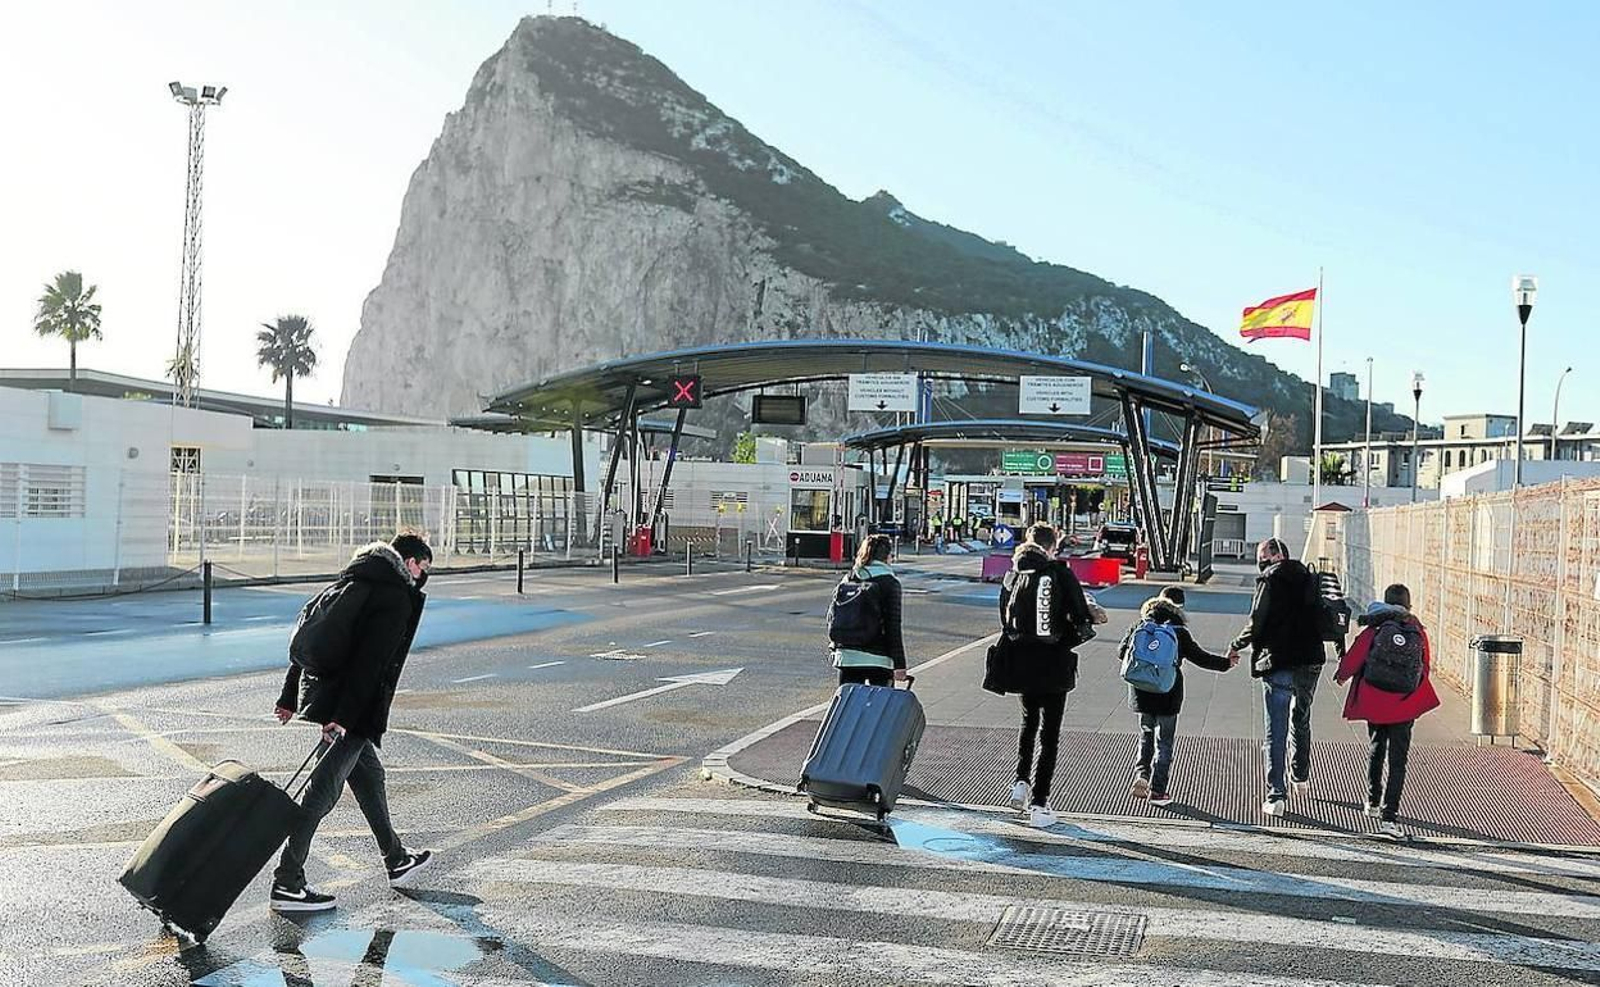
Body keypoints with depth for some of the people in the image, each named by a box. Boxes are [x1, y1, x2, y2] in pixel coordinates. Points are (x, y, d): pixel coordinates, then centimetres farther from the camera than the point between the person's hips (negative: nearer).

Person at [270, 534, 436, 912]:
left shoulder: (349, 583, 15)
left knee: (368, 774, 20)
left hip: (316, 692, 10)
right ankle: (287, 884, 0)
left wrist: (290, 696, 21)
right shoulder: (397, 600, -12)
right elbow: (369, 661, -21)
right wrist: (343, 717, -23)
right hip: (350, 709, -10)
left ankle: (396, 861, 32)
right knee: (323, 789, -4)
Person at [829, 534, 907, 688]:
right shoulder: (890, 582, -7)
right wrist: (899, 664, -8)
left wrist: (836, 648, 20)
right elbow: (894, 626, -10)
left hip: (847, 657, 4)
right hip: (878, 657, -4)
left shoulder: (849, 578, 7)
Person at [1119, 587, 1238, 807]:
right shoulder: (1179, 632, -10)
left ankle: (1141, 774, 5)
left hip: (1141, 694, 3)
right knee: (1164, 742, 8)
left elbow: (1122, 653, 3)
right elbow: (1199, 657, -4)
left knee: (1146, 735, 22)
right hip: (1168, 696, -3)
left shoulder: (1140, 626, 0)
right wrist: (1225, 662, 9)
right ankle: (1158, 790, 8)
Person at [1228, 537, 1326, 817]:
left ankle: (1277, 796, -7)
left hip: (1279, 663, -6)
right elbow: (1319, 619, 13)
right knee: (1301, 721, 26)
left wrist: (1236, 646, 2)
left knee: (1276, 731, -3)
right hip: (1310, 661, 6)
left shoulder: (1269, 580, -8)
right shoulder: (1308, 578, 10)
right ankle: (1301, 778, 40)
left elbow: (1258, 623, -12)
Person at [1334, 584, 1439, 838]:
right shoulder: (1418, 632, -2)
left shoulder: (1373, 630, -6)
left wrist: (1341, 676, 15)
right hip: (1405, 707, -1)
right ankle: (1389, 816, -11)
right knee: (1398, 760, -1)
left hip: (1374, 703, 1)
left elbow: (1352, 660, -6)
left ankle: (1374, 801, 37)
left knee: (1376, 751, 22)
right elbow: (1425, 668, 6)